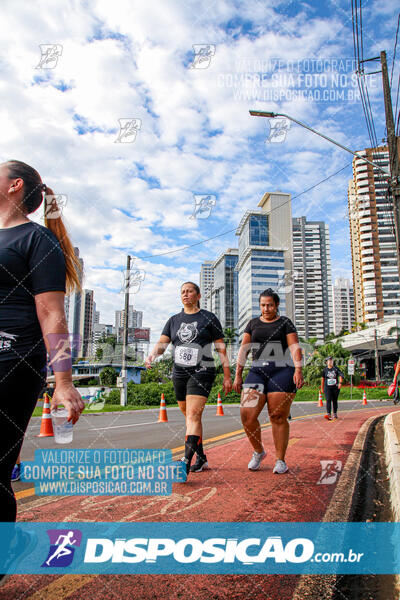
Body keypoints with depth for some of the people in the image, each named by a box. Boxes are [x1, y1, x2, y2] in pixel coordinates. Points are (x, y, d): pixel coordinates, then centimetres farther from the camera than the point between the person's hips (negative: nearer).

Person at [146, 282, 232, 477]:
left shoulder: (209, 318, 1)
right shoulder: (174, 320, 12)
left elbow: (221, 348, 1)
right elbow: (162, 343, 2)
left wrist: (227, 376, -3)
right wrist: (152, 355, -21)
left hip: (202, 373, -5)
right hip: (179, 373, 5)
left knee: (193, 416, -17)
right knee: (190, 417, 13)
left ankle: (186, 463, -22)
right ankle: (201, 458, 27)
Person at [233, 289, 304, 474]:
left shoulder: (285, 323, 8)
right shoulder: (253, 323, 17)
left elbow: (295, 348, -1)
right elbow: (243, 349, 14)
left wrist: (298, 370, -16)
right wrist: (238, 375, 8)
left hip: (282, 371, -3)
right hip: (257, 372, 3)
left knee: (278, 417, -4)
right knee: (247, 414, -9)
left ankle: (280, 460, 12)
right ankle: (258, 452, 14)